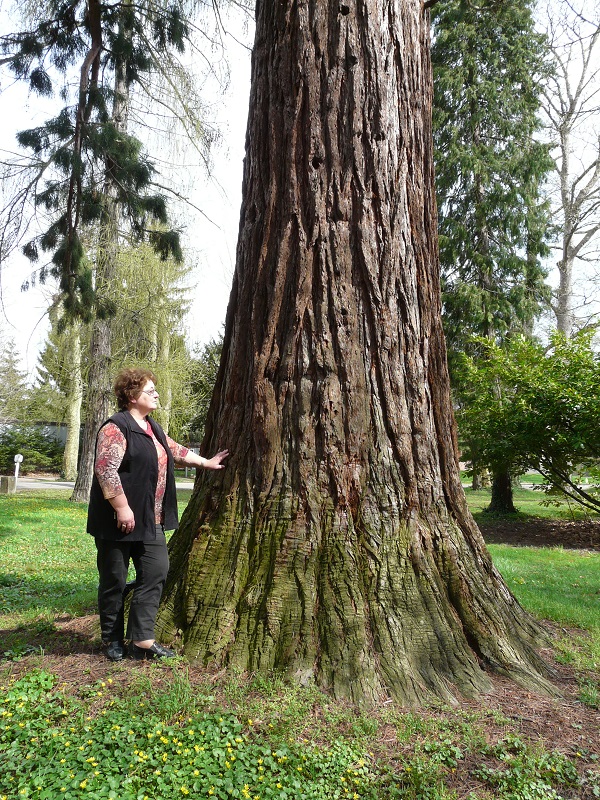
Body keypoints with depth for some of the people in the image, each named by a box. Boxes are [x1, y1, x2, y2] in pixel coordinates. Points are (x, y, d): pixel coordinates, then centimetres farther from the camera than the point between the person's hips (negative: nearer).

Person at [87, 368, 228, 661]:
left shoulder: (152, 427, 13)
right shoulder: (116, 428, -16)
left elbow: (174, 450, 27)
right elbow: (105, 469, -24)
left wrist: (205, 462, 30)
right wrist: (122, 508, -24)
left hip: (150, 520, 9)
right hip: (120, 521, -8)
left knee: (155, 572, 6)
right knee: (114, 581, 6)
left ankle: (142, 639, 14)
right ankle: (113, 639, 24)